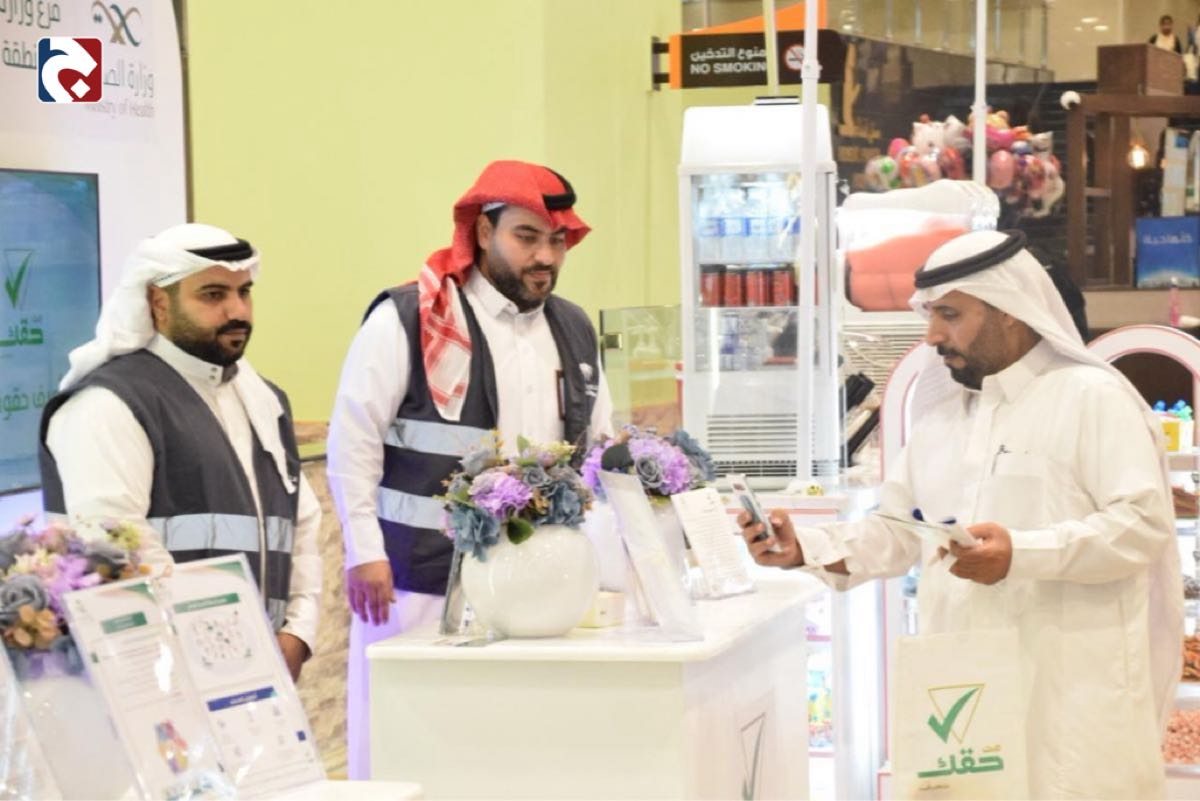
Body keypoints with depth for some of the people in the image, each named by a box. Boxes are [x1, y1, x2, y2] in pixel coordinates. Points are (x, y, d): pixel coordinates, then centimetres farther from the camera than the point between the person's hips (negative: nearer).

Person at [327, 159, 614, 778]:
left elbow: (598, 447, 22)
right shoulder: (409, 320, -5)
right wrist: (364, 553, -10)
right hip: (423, 583, -5)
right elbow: (353, 442, -6)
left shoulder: (574, 331, 14)